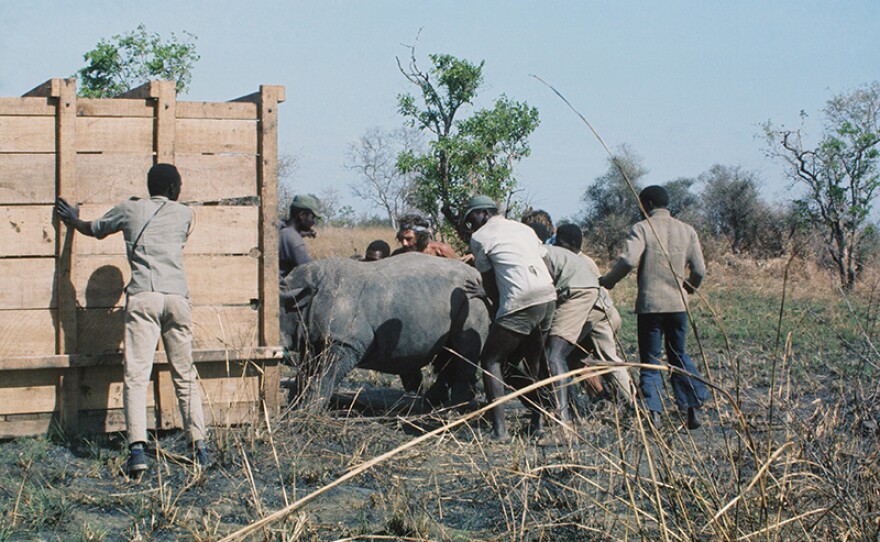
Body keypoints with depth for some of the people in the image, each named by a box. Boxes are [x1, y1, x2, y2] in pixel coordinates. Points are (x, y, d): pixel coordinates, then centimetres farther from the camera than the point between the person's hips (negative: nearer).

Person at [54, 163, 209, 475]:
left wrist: (72, 219, 54)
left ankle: (137, 448, -21)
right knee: (185, 376, 11)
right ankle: (199, 447, 9)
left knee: (136, 376, -7)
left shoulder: (130, 210, 15)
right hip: (177, 297, 2)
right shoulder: (184, 214, 18)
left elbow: (94, 229, 31)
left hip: (142, 297, -2)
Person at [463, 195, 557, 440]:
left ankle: (499, 428, -7)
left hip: (520, 302, -7)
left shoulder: (480, 237, 6)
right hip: (548, 296, 7)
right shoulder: (523, 228, 23)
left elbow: (489, 284, 8)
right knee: (535, 359, 21)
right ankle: (539, 420, 19)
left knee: (491, 361, 3)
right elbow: (543, 258, 20)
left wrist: (500, 308, 20)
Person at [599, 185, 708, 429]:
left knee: (650, 360, 4)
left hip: (650, 304, -4)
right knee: (679, 355, 17)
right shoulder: (686, 230, 8)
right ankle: (693, 405, 5)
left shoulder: (641, 229, -5)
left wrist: (607, 280, -3)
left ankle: (653, 410, -9)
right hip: (678, 304, 4)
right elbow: (699, 270, 8)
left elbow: (628, 260, -19)